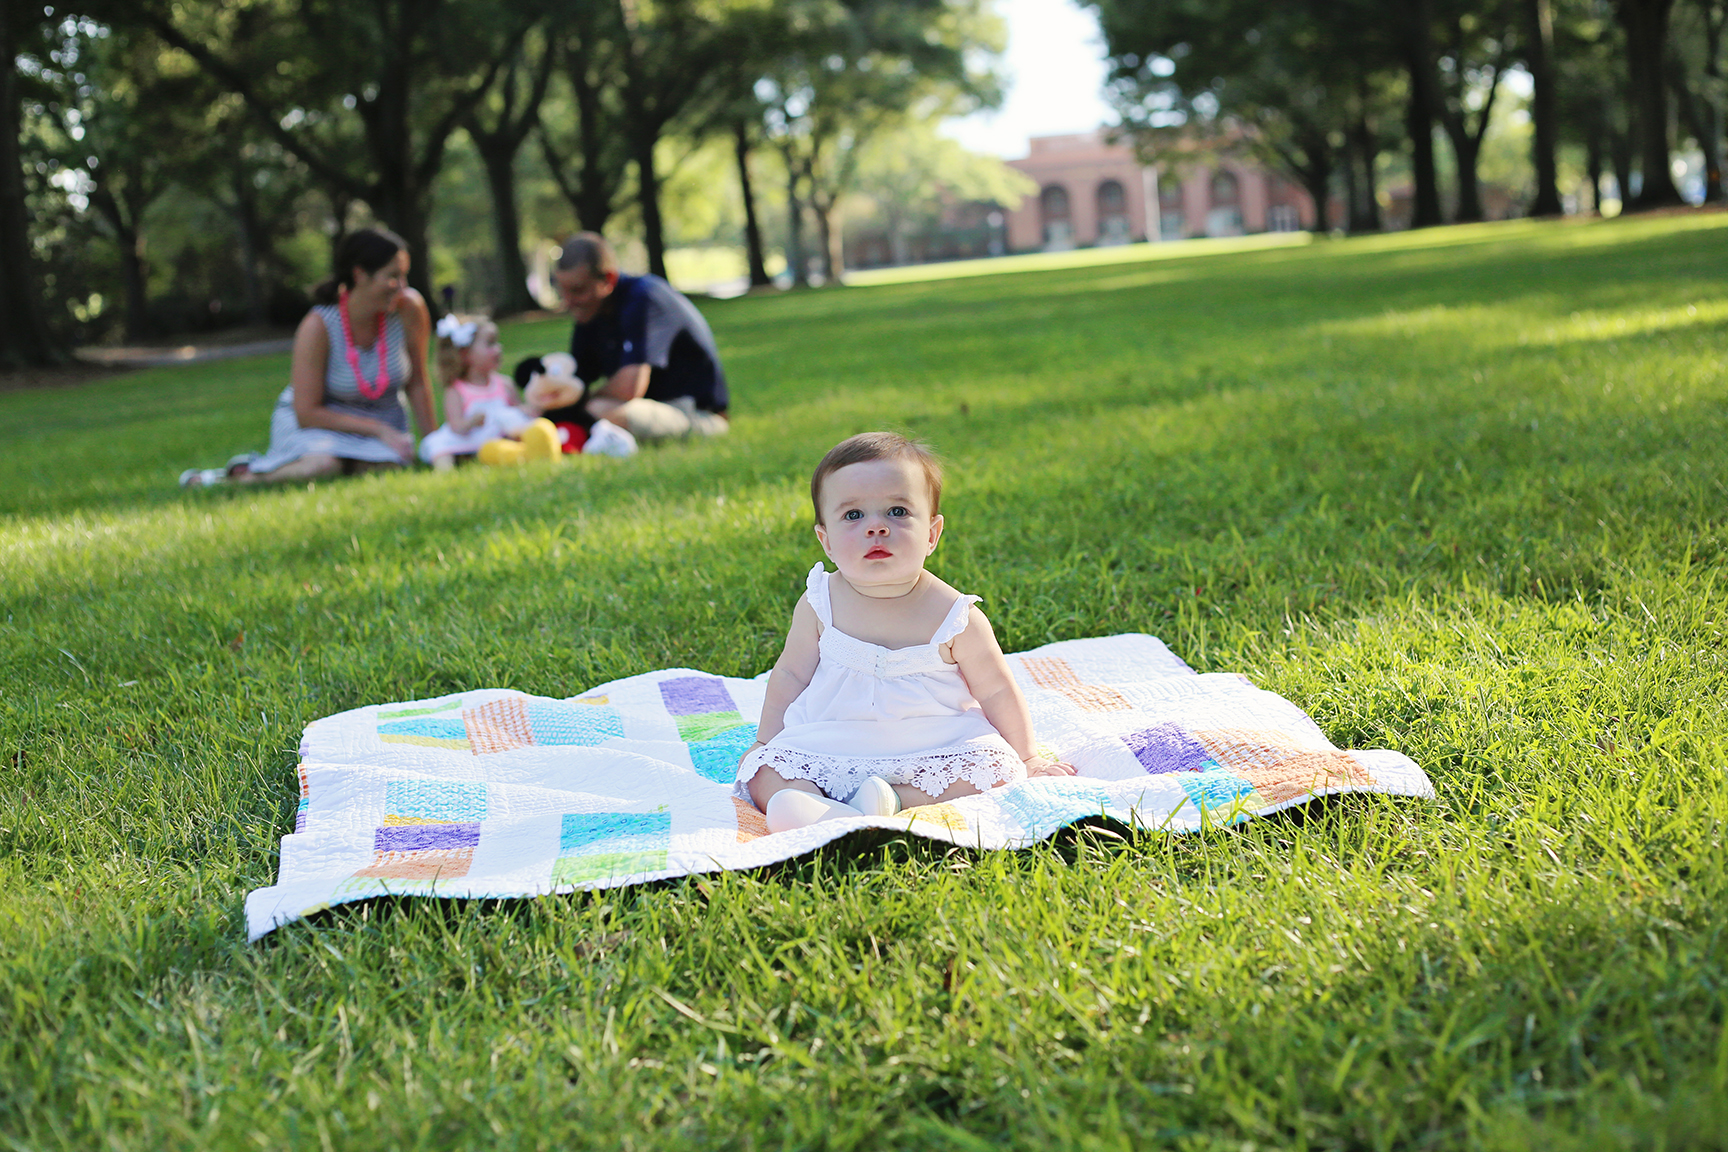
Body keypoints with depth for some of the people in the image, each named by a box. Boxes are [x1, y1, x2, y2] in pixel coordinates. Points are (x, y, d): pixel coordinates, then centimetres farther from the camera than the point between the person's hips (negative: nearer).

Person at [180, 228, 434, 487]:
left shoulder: (408, 307, -15)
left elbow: (417, 383, -2)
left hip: (383, 419, 4)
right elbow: (306, 413, -20)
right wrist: (379, 429, -23)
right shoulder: (318, 327, -23)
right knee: (321, 464, -38)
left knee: (386, 468, -30)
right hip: (319, 418, -4)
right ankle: (242, 472, -8)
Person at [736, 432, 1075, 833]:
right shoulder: (820, 605, -4)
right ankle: (828, 813, -43)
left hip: (933, 753, -1)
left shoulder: (955, 616, -9)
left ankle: (893, 801, -30)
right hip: (828, 751, 1)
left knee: (996, 768, -24)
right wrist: (764, 744, 16)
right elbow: (790, 676, 11)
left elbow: (996, 691, 4)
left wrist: (1027, 760, 10)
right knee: (763, 771, -20)